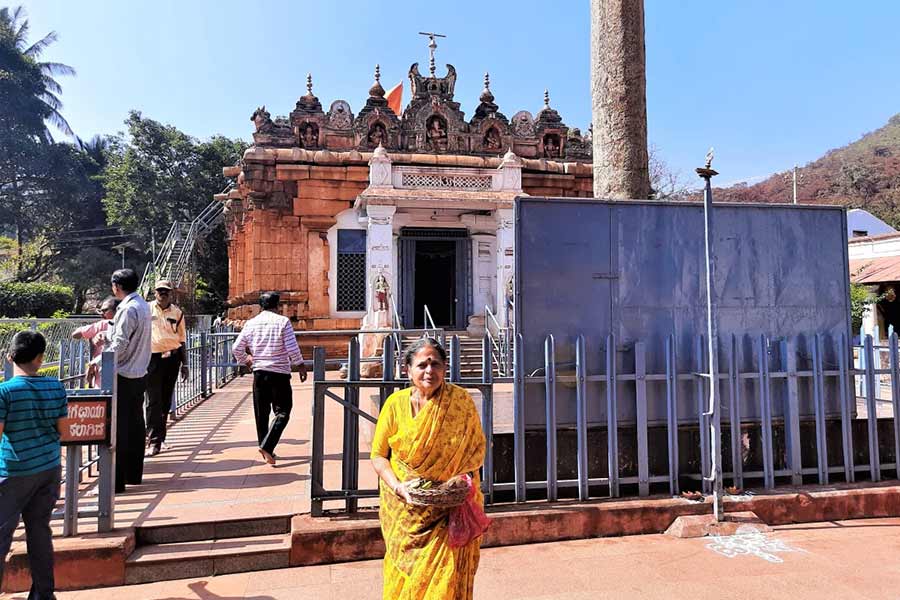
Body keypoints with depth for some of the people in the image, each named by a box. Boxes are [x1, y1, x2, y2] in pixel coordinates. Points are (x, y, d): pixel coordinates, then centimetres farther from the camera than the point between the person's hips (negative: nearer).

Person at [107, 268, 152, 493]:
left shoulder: (128, 308, -17)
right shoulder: (143, 305, 12)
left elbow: (120, 344, -20)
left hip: (124, 377, -9)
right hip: (139, 375, 9)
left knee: (118, 429, -3)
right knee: (135, 426, 14)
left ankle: (115, 480, 1)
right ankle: (133, 474, 24)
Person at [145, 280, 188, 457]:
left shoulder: (177, 313, 9)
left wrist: (184, 364, 12)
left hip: (172, 358, 3)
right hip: (152, 357, -3)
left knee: (166, 400, 10)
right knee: (154, 401, -7)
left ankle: (160, 437, 23)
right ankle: (154, 442, -5)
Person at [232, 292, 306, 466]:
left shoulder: (251, 323, 5)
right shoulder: (282, 321, -7)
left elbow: (236, 349, 6)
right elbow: (292, 348, -13)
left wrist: (246, 360, 24)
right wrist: (301, 366, 0)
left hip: (259, 373, 4)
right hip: (280, 373, -4)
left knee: (261, 414, 14)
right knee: (282, 412, 2)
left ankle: (265, 449, 21)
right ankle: (267, 446, -13)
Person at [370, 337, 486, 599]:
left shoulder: (461, 401, -8)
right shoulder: (396, 403, -6)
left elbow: (477, 447, 2)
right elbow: (378, 455, 0)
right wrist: (398, 486, -15)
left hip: (451, 505, -1)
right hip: (405, 507, 1)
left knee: (447, 576, -4)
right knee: (404, 573, 10)